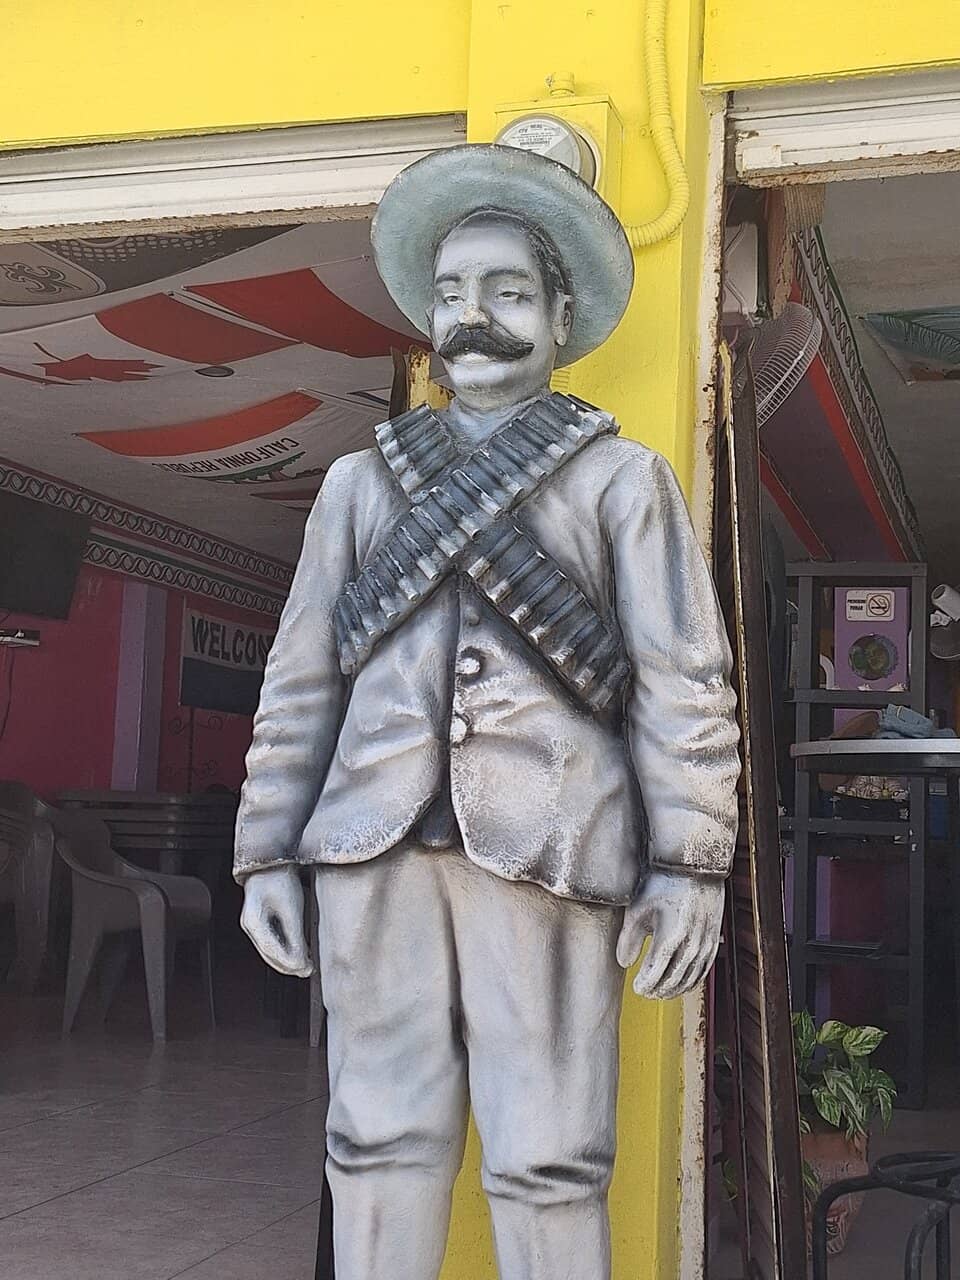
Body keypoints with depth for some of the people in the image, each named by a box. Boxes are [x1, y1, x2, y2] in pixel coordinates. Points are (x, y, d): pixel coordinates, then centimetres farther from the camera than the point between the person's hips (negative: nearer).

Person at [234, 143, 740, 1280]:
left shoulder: (622, 477, 11)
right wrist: (268, 853, 8)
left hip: (544, 843, -3)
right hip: (377, 843, 3)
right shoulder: (361, 481, 20)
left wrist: (690, 863, -7)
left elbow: (684, 679, 3)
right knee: (382, 1142, 5)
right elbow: (300, 679, 16)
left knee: (547, 1162, -3)